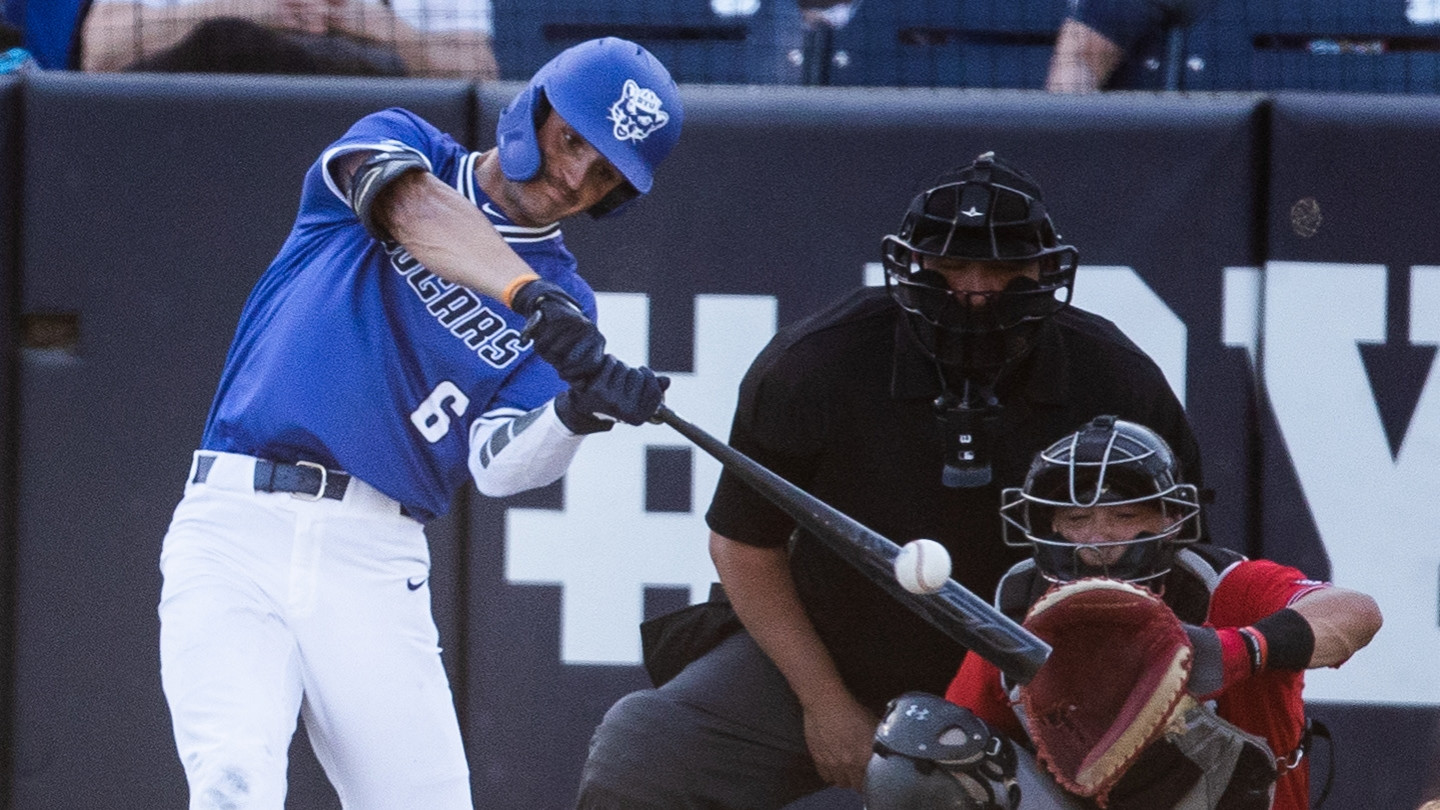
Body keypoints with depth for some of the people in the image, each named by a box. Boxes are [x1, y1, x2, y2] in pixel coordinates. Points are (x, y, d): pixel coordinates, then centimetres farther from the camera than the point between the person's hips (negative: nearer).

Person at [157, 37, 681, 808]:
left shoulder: (565, 303, 12)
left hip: (376, 568, 3)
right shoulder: (397, 140, 9)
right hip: (235, 529, -3)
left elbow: (498, 465, -4)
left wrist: (579, 412, -25)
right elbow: (409, 203, -18)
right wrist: (531, 295, -33)